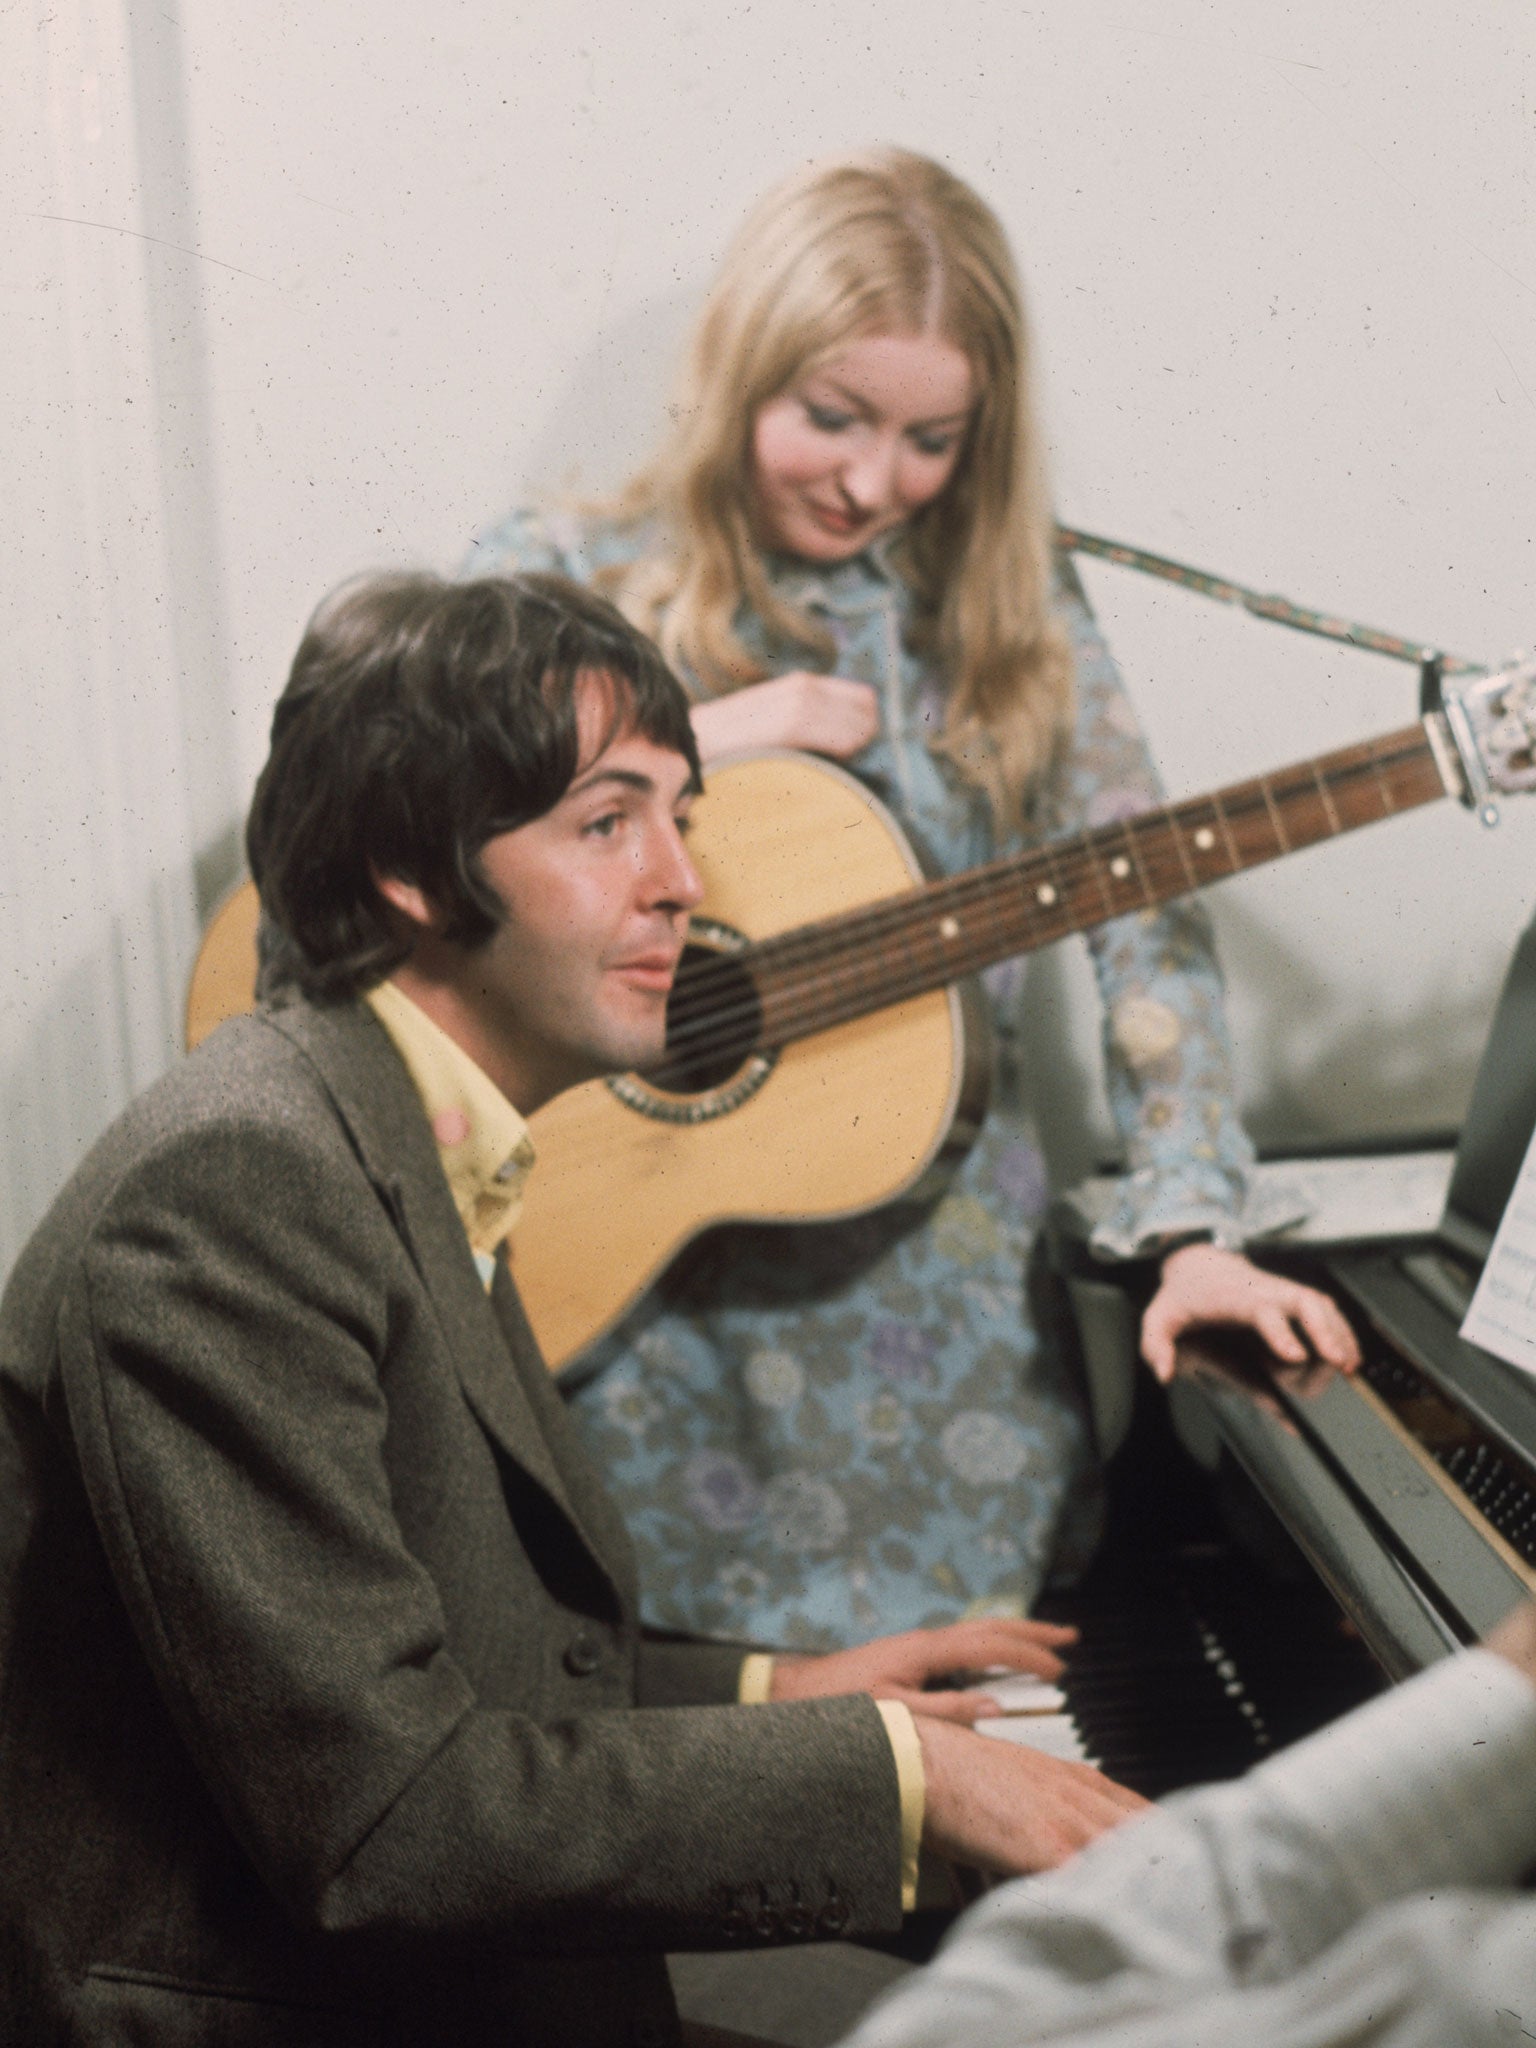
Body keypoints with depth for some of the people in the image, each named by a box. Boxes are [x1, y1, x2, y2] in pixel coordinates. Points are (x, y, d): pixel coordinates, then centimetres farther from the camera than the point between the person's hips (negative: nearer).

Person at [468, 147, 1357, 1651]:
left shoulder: (1006, 613, 7)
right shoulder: (557, 583, 2)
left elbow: (1145, 903, -1)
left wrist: (1193, 1231, -14)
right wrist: (682, 747, -13)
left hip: (931, 1250, 2)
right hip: (614, 1272, -1)